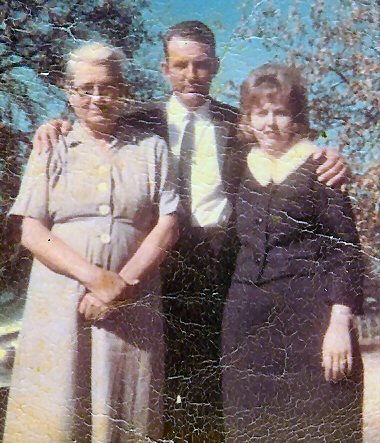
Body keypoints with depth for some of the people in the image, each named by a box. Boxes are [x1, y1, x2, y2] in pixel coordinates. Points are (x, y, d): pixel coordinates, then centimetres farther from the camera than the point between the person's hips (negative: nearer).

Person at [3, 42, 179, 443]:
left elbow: (167, 227, 2)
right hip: (61, 303, 0)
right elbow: (33, 233, -1)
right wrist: (95, 278, -13)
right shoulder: (52, 151, 9)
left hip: (132, 307, 1)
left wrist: (122, 283, -10)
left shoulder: (151, 149, 10)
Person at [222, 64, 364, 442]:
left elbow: (346, 251, -6)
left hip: (308, 314, -4)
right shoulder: (241, 166, 10)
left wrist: (340, 323, -13)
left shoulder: (320, 166, -3)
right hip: (248, 318, 5)